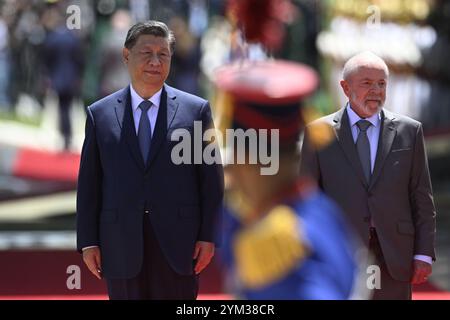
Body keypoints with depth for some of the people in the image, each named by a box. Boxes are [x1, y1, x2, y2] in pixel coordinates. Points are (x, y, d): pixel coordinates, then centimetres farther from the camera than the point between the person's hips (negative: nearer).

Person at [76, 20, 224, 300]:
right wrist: (88, 242, 2)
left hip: (178, 244, -1)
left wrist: (209, 236, -2)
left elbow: (211, 179, 4)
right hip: (121, 246, 1)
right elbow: (89, 184, 7)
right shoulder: (100, 114, 8)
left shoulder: (196, 110, 5)